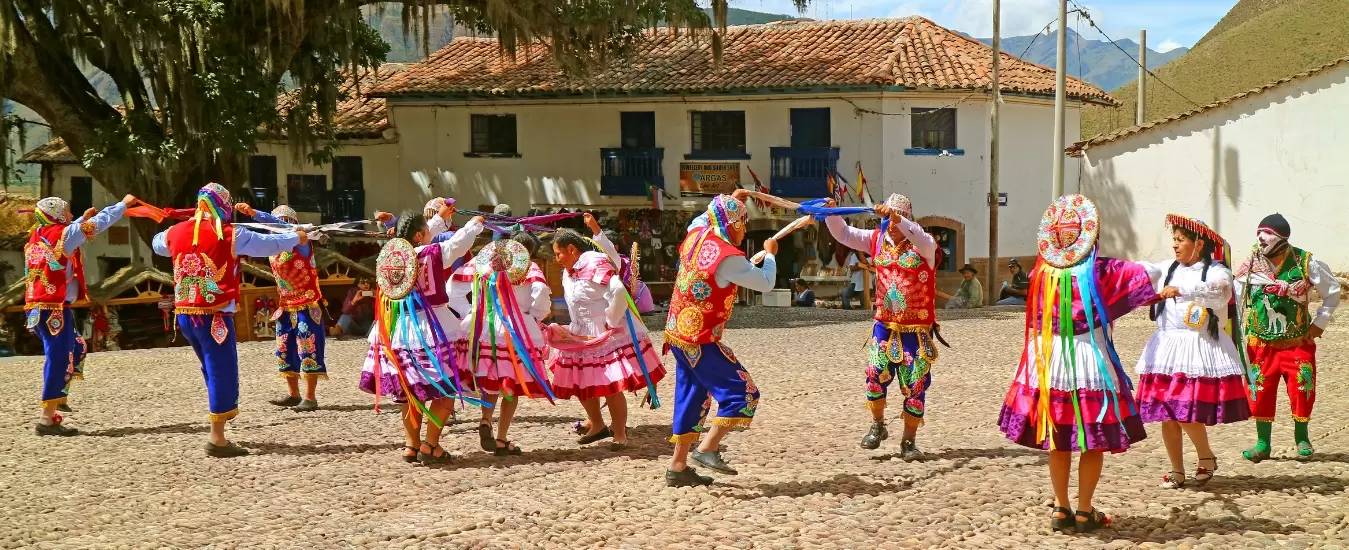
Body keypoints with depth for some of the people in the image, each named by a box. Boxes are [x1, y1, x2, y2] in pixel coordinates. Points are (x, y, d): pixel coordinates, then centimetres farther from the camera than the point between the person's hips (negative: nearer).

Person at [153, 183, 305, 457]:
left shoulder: (176, 232, 8)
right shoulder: (229, 234, -9)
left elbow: (157, 244, 30)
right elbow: (270, 244, -2)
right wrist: (296, 237, 15)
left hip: (184, 314, 7)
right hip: (214, 316, -7)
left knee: (212, 368, 22)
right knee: (222, 371, -2)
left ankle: (222, 411, 31)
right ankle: (217, 439, -3)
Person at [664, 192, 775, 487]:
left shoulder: (695, 236, 5)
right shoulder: (727, 257, -19)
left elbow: (701, 219, 32)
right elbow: (766, 283, -10)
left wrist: (728, 201, 33)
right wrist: (770, 253, 7)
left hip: (678, 334, 9)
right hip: (700, 340, -9)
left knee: (692, 399, 15)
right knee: (742, 393, -5)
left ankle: (678, 466, 17)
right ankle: (707, 449, -12)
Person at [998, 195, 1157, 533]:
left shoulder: (1043, 271, 1)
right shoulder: (1101, 270, -10)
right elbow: (1145, 275, -3)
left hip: (1049, 361, 4)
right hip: (1089, 361, -4)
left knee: (1058, 443, 12)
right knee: (1093, 444, 6)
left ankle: (1061, 510, 17)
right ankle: (1085, 512, 10)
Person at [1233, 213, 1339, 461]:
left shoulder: (1306, 263, -8)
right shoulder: (1250, 266, -4)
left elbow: (1333, 291, 4)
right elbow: (1233, 300, -2)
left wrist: (1320, 322, 0)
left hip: (1298, 342, -1)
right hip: (1261, 343, 1)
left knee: (1302, 390, 2)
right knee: (1260, 392, 1)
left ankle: (1301, 438, 24)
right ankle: (1263, 443, 14)